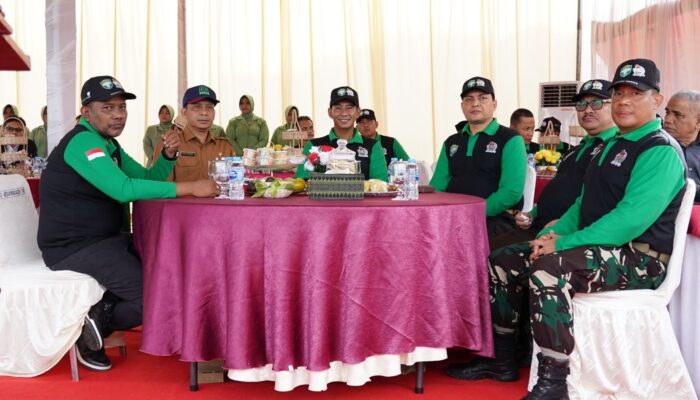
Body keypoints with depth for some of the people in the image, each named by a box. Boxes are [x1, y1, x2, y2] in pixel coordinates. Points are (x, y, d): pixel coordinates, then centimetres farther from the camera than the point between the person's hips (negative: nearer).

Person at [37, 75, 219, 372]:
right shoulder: (83, 142, -18)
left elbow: (147, 179, 13)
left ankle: (102, 312, 6)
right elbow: (123, 189, -31)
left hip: (103, 239, 10)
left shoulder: (108, 144, 13)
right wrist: (189, 188, -31)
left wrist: (168, 156, -8)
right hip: (74, 248, -10)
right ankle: (97, 323, 6)